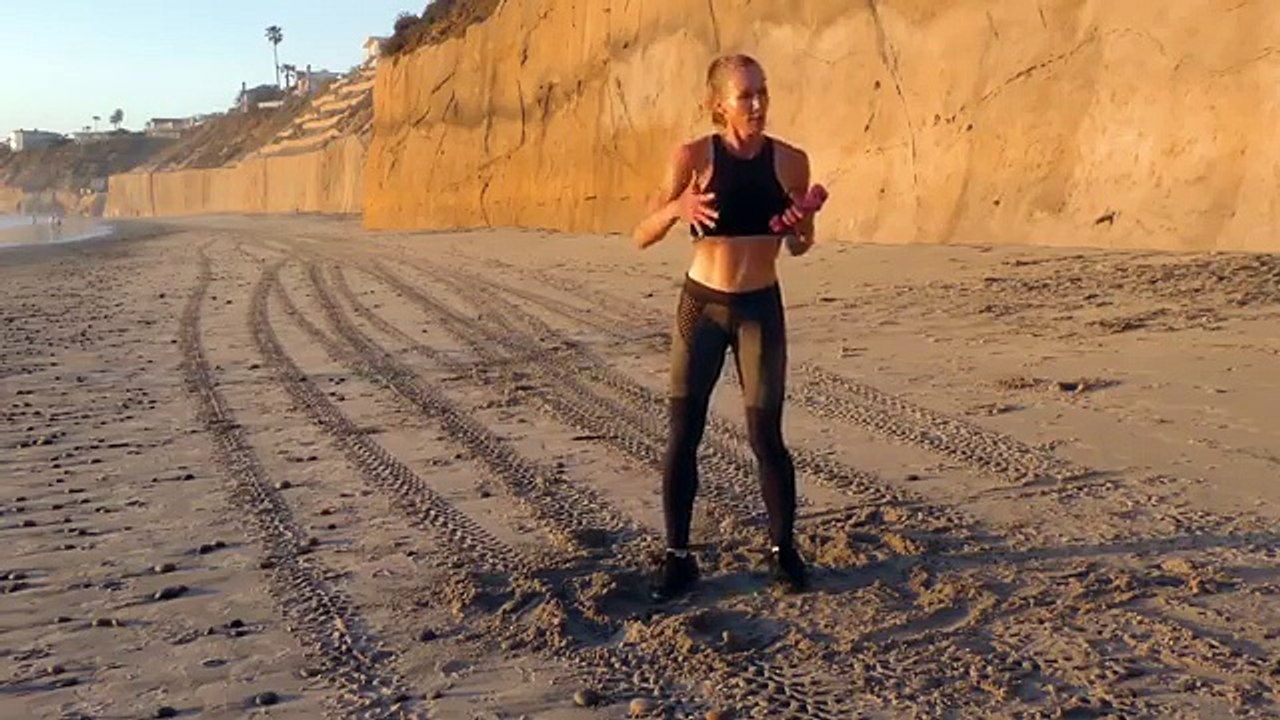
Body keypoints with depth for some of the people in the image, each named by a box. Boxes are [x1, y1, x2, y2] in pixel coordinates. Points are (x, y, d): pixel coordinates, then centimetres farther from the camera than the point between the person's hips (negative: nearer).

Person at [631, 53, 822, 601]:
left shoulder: (790, 161, -4)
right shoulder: (694, 157, -9)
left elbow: (798, 249, 8)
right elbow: (641, 238, -10)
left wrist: (802, 225, -15)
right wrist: (676, 208, -30)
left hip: (761, 308, 1)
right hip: (701, 306, 0)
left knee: (766, 436, 0)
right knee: (683, 434, 1)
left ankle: (783, 548, 20)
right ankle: (677, 556, 14)